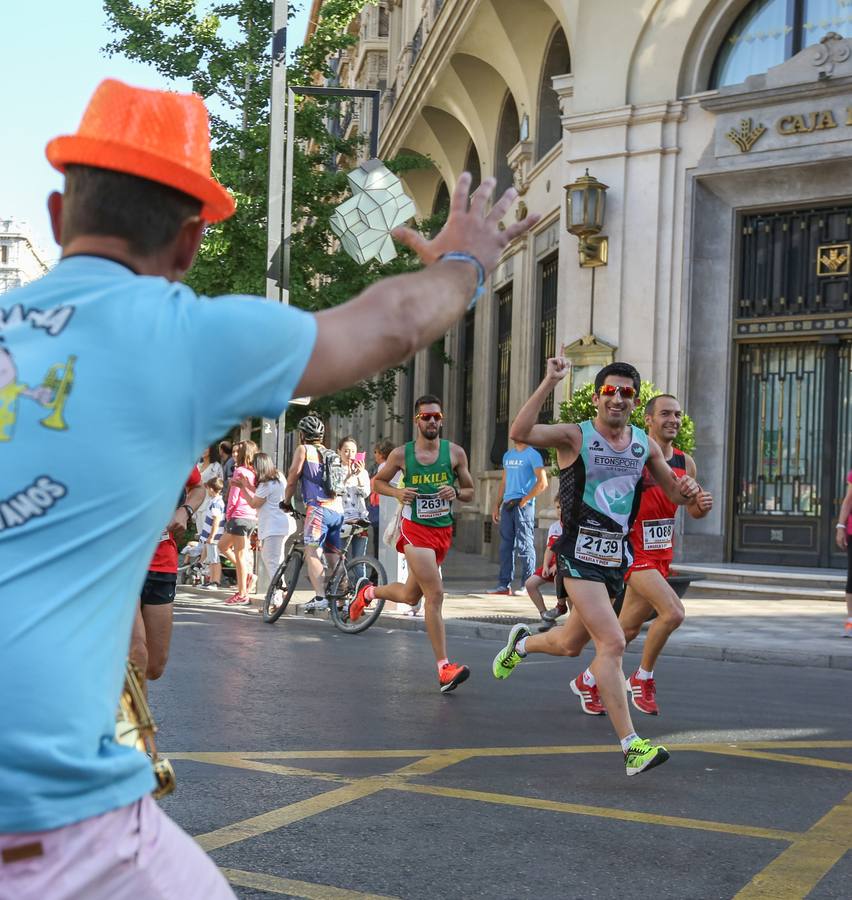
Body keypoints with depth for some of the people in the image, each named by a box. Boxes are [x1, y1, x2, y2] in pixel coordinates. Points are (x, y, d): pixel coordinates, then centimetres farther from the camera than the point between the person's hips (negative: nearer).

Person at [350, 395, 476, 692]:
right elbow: (377, 481, 11)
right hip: (415, 529, -4)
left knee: (411, 596, 17)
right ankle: (444, 668, -17)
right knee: (435, 594, -17)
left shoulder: (455, 452, 0)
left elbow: (470, 492, 8)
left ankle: (369, 592, 48)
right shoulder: (401, 454, -4)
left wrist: (456, 492, -15)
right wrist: (397, 492, -10)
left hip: (443, 531, 4)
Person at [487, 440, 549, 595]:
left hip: (523, 505, -7)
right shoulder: (507, 455, 18)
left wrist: (524, 500, -12)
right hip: (507, 505, 7)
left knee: (524, 545, -7)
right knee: (506, 546, 7)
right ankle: (504, 584, 10)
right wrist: (497, 505, 15)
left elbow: (542, 483, -12)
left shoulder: (532, 455, -5)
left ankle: (527, 585, -3)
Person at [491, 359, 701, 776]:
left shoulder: (646, 445, 9)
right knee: (612, 642, -17)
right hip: (580, 553, -6)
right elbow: (519, 433, -24)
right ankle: (631, 746, -14)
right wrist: (550, 382, -26)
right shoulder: (575, 437, -7)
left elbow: (676, 494, 18)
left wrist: (688, 489, -6)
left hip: (617, 554, 6)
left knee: (571, 644, 19)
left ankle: (522, 642, 52)